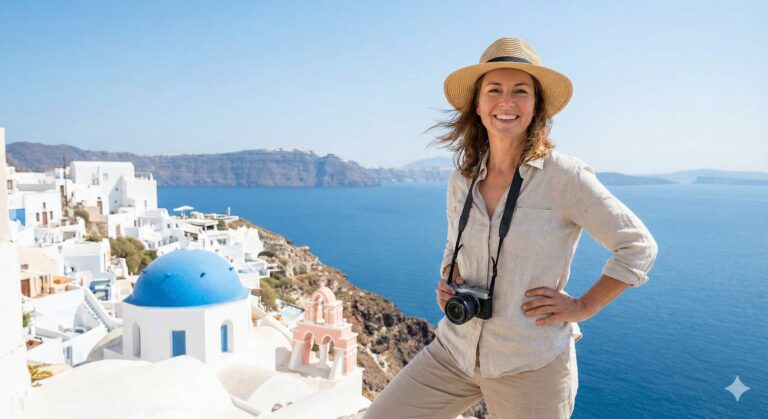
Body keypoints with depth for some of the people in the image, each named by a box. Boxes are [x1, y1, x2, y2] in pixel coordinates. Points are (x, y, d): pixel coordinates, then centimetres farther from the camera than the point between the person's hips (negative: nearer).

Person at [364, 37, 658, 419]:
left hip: (531, 365, -4)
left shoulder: (565, 176, -14)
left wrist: (582, 306, -8)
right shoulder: (462, 182, 1)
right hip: (454, 350, 5)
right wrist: (447, 283, -1)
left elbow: (638, 247, -6)